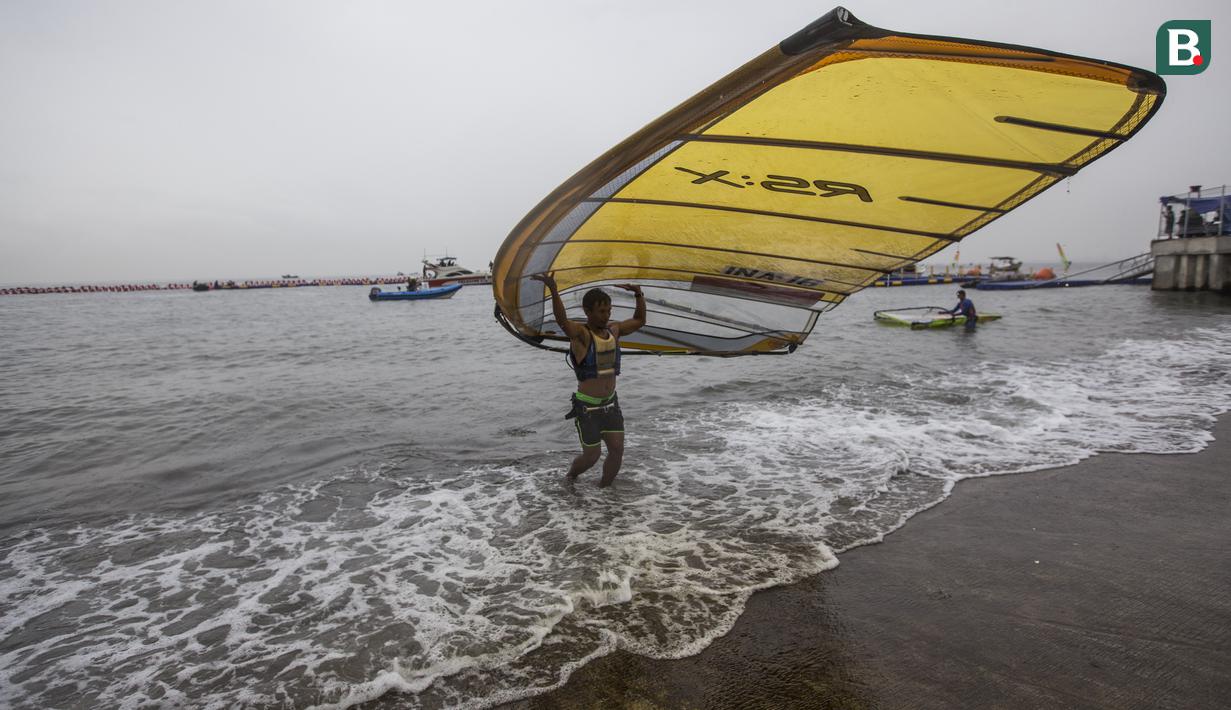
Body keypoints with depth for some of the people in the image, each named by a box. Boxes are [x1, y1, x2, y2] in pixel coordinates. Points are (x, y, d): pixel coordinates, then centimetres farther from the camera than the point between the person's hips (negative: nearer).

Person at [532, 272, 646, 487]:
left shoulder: (614, 330, 4)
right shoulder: (580, 334, -17)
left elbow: (639, 321, 19)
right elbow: (562, 321, -38)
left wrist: (639, 295, 4)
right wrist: (553, 291, -54)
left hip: (611, 404, 6)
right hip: (587, 407, -6)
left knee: (617, 450, 2)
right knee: (592, 456, 5)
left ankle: (604, 489, 24)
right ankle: (570, 477, 37)